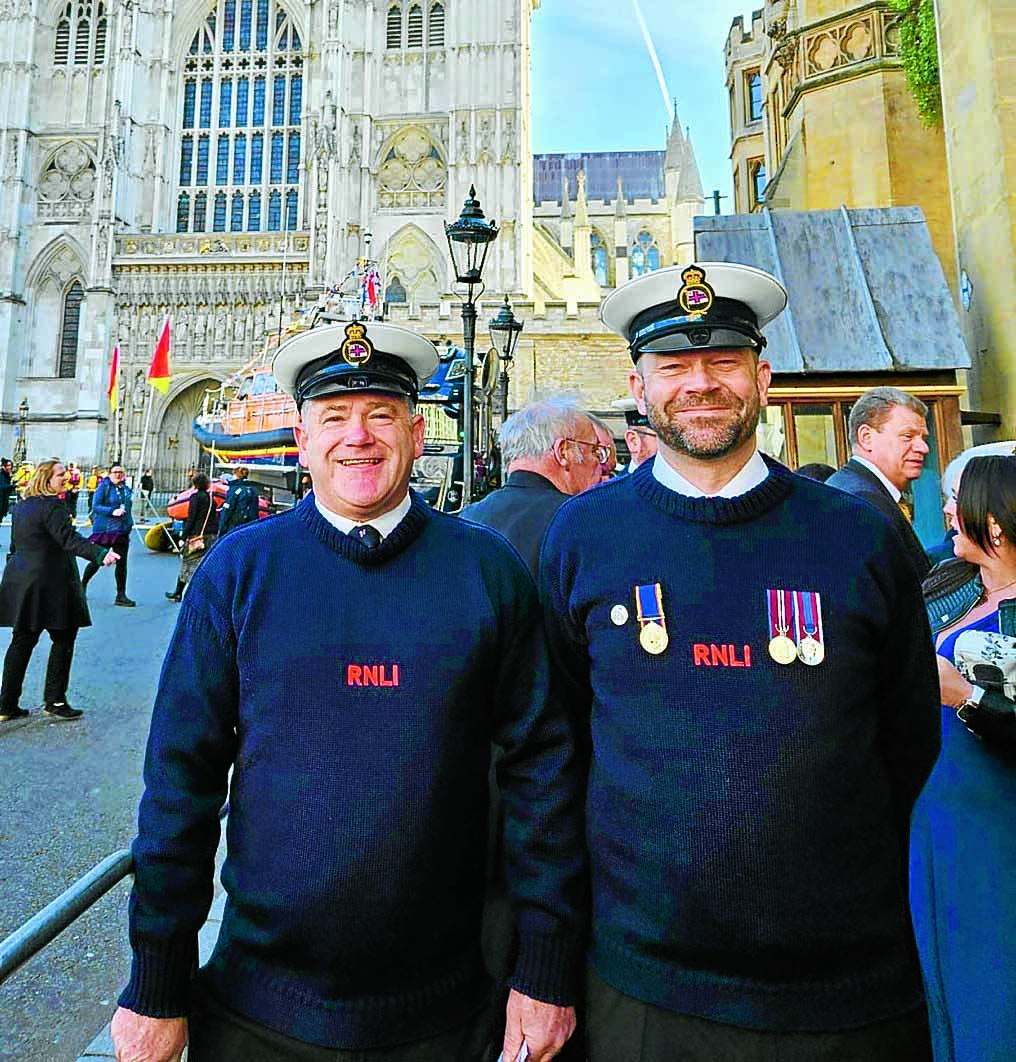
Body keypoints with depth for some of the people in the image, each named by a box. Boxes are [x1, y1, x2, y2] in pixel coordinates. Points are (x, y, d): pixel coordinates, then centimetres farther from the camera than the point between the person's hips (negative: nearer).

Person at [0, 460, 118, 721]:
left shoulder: (21, 506, 15)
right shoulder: (52, 507, -13)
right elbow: (70, 540, -25)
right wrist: (101, 554, -36)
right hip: (49, 584, -9)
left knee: (22, 641, 12)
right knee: (63, 640, 3)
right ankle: (55, 702, 8)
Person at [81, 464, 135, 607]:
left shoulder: (126, 489, 12)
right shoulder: (104, 486, -5)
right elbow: (95, 506, -12)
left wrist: (129, 523, 22)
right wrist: (112, 511, -24)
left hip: (122, 531, 5)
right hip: (104, 530, -5)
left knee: (122, 562, 2)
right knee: (97, 561, 4)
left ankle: (121, 596, 6)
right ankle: (82, 584, 30)